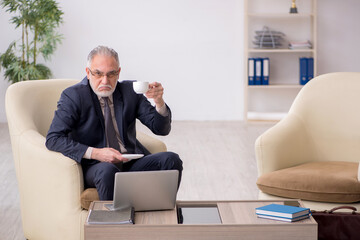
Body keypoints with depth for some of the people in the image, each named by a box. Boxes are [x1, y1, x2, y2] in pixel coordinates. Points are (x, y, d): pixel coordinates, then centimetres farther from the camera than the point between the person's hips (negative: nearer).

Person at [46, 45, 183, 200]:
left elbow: (161, 129, 7)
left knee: (171, 160, -19)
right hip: (94, 166, -4)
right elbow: (53, 139, -12)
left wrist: (159, 102, -15)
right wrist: (95, 153, -21)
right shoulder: (73, 96, -3)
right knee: (107, 170, -38)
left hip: (131, 163, 5)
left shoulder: (130, 91, 8)